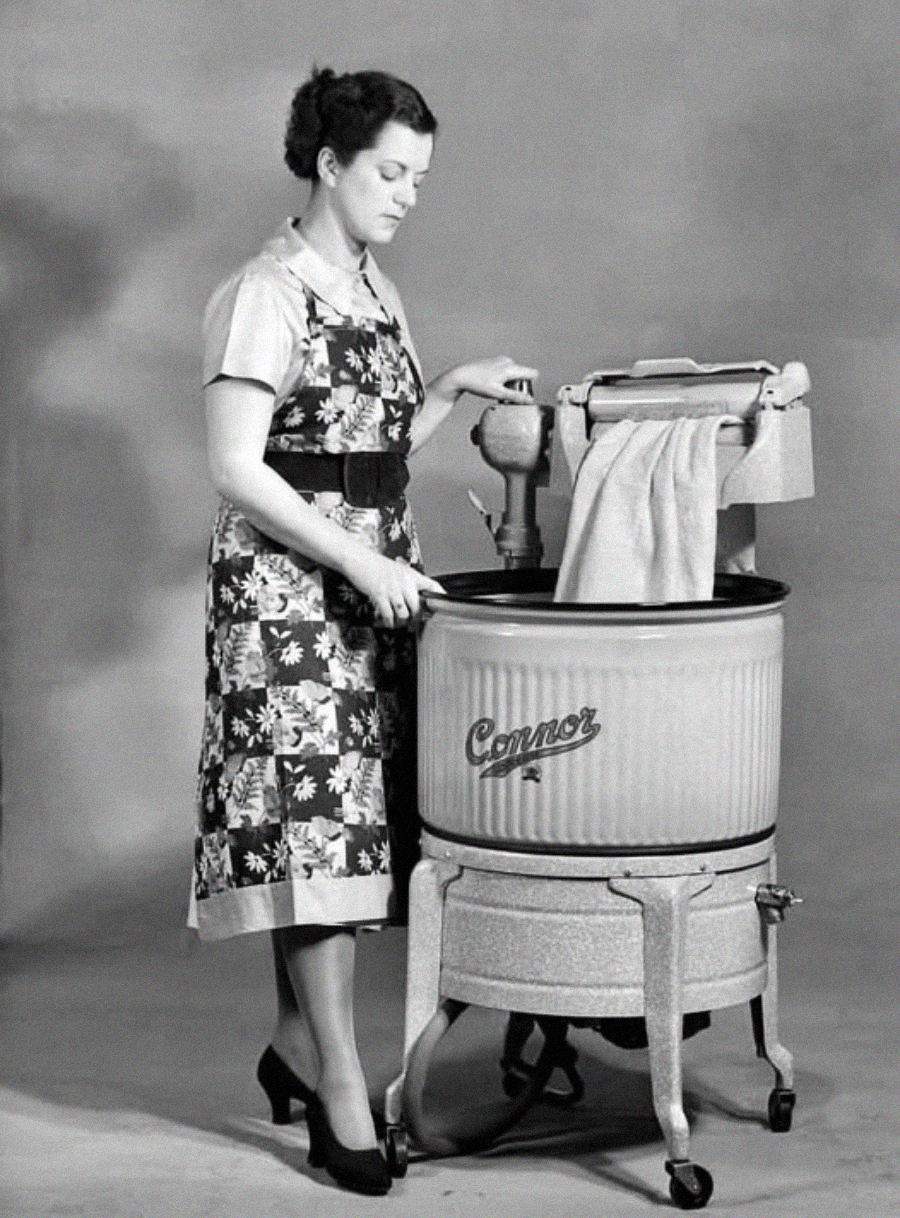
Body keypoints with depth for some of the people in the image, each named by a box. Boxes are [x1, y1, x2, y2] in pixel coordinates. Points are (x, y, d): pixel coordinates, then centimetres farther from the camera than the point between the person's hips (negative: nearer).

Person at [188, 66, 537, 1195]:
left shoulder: (374, 287, 14)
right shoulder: (265, 294, -11)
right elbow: (238, 470, -16)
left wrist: (453, 386, 6)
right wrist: (358, 559, -19)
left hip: (375, 566, 8)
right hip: (286, 580, -8)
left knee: (349, 819, 9)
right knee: (316, 817, -7)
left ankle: (294, 1044, 22)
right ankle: (342, 1097, -3)